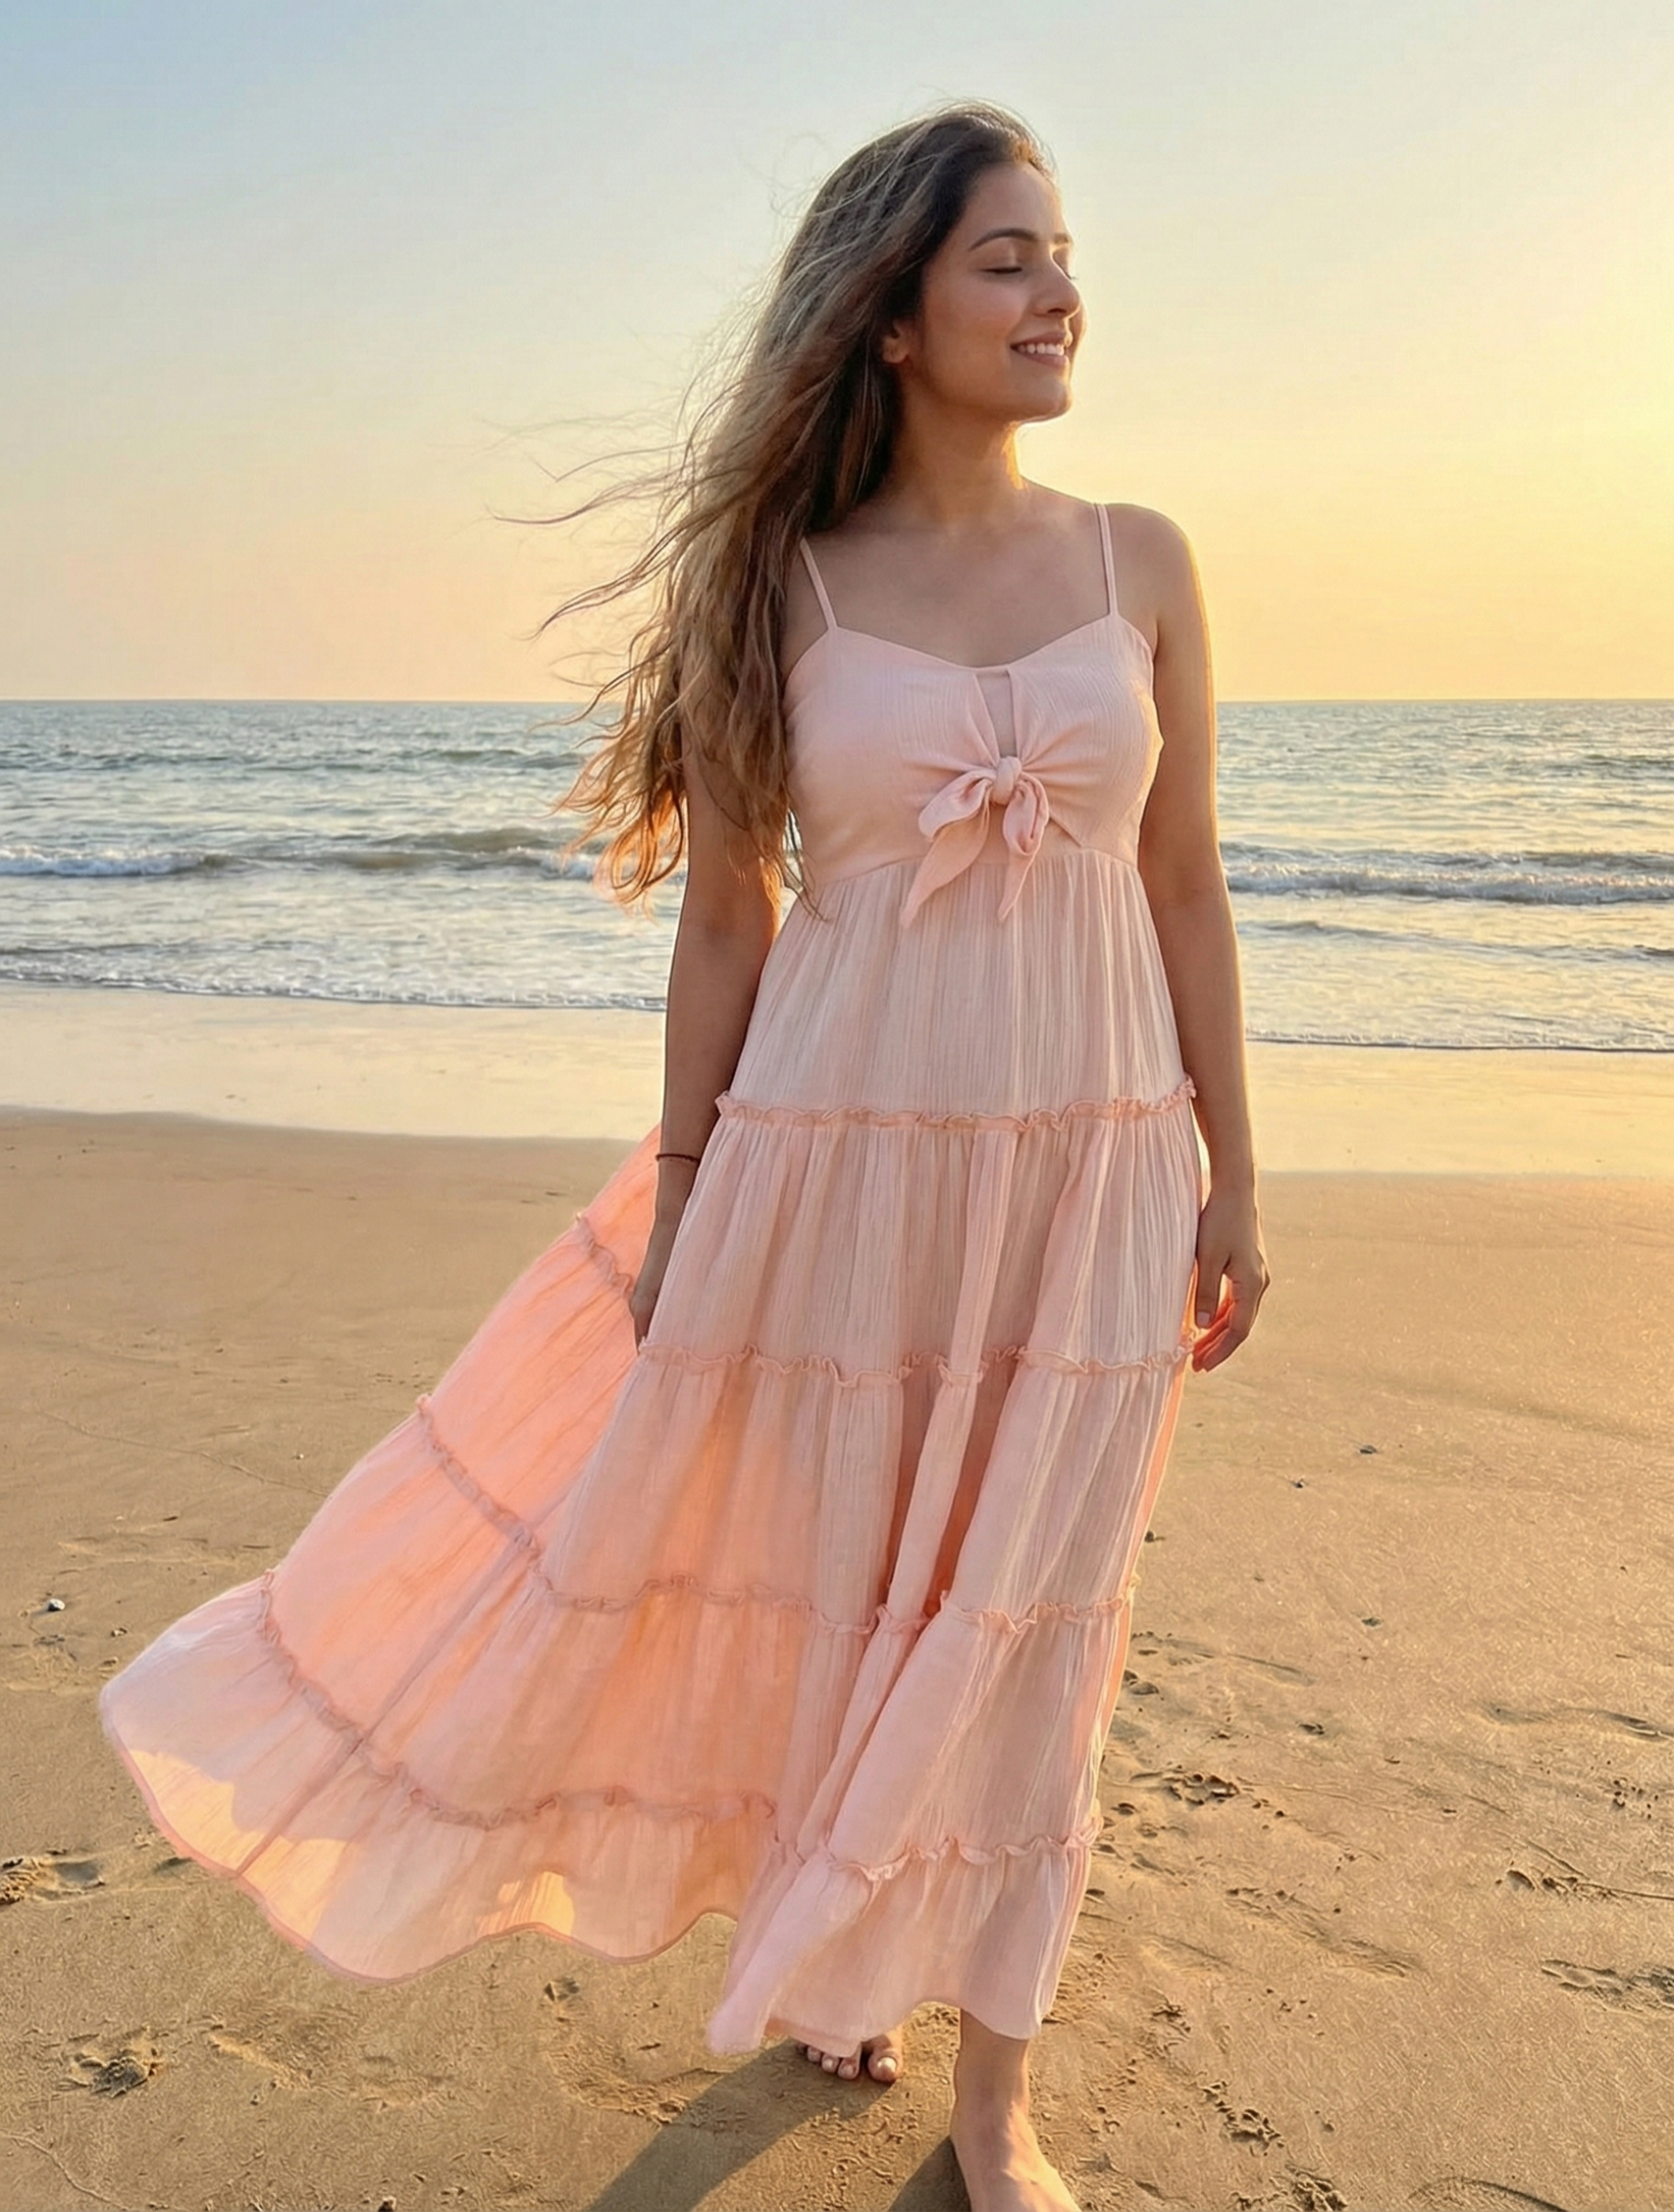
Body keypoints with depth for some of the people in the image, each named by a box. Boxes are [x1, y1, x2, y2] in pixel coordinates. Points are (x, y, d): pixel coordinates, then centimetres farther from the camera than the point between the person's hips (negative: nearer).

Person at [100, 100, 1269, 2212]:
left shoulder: (1139, 562, 4)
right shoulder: (784, 584, -1)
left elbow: (1186, 896, 6)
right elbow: (724, 916, 0)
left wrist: (1230, 1185, 5)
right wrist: (680, 1210, 0)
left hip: (1088, 1168, 2)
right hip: (837, 1155, -1)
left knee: (1022, 1625, 9)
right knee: (823, 1584, 12)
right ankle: (831, 1952, 43)